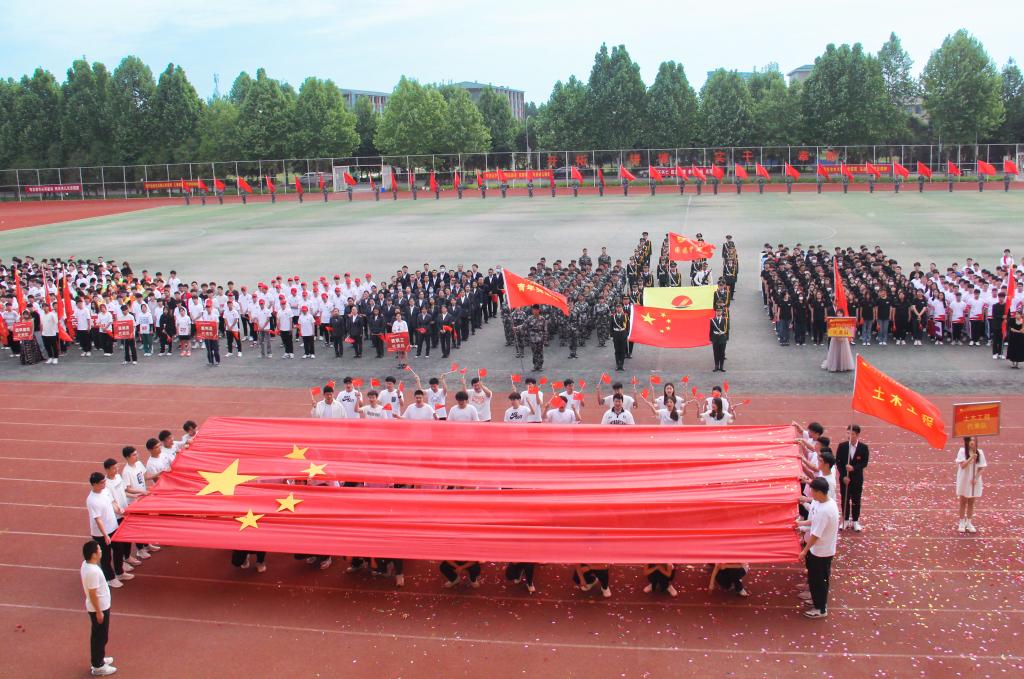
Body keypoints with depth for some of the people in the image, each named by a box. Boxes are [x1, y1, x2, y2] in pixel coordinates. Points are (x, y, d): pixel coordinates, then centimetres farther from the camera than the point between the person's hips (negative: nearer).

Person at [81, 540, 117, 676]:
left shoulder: (86, 564, -2)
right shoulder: (93, 571, -32)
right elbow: (93, 594, -27)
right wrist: (99, 612, -18)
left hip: (100, 606, 10)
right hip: (99, 608, -10)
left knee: (98, 635, 24)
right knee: (101, 637, 5)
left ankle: (98, 658, 39)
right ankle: (98, 666, 17)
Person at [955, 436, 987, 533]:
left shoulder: (979, 453, -4)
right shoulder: (962, 451, -10)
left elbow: (981, 468, -2)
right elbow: (962, 465, -17)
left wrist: (975, 478, -15)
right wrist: (971, 458, -29)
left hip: (974, 481, 2)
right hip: (964, 480, -2)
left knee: (971, 502, 10)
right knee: (963, 502, 8)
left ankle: (969, 523, 19)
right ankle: (962, 523, 17)